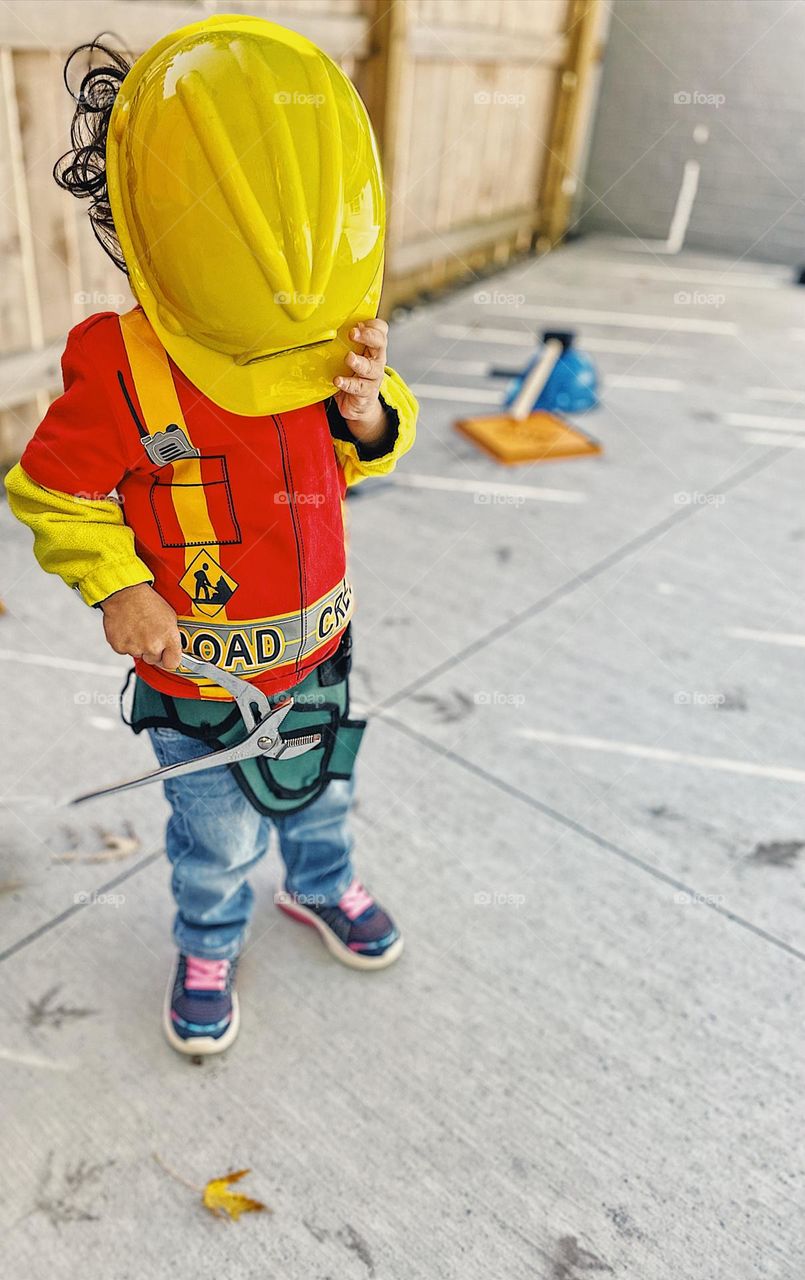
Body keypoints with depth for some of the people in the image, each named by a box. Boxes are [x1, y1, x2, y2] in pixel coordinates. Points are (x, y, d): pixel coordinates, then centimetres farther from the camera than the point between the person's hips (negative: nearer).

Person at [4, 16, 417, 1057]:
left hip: (317, 649, 4)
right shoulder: (120, 373, -24)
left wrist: (368, 413, -19)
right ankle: (207, 947, 49)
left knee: (321, 789, 28)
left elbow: (354, 459, 2)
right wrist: (117, 586, -22)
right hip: (196, 680, -4)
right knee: (218, 837, 18)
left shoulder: (334, 334, -10)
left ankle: (322, 885, 59)